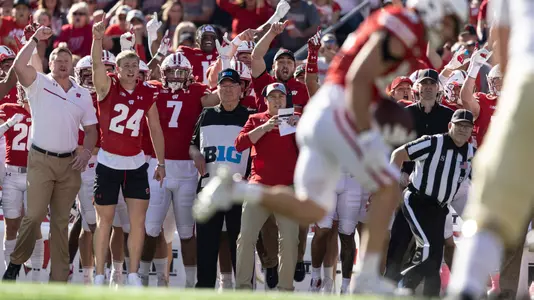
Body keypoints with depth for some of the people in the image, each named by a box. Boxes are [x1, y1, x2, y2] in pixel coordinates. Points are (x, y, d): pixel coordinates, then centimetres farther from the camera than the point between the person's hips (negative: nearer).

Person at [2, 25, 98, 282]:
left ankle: (59, 277, 10)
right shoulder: (39, 84, 1)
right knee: (34, 215, -15)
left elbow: (90, 128, 16)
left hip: (69, 164, 4)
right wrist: (35, 39, -14)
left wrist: (86, 151, -1)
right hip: (41, 160, -4)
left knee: (61, 221, 7)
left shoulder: (82, 94, 13)